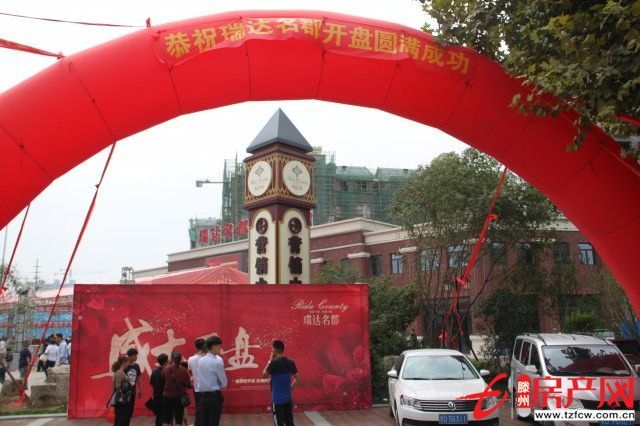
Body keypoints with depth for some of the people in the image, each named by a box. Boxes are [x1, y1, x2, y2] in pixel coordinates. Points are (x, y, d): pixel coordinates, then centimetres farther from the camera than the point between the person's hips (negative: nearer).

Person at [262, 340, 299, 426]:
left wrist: (270, 361, 0)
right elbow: (297, 378, 9)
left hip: (278, 399, -6)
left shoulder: (274, 363, -18)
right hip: (288, 399, 6)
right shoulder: (291, 362, 1)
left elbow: (264, 375, -3)